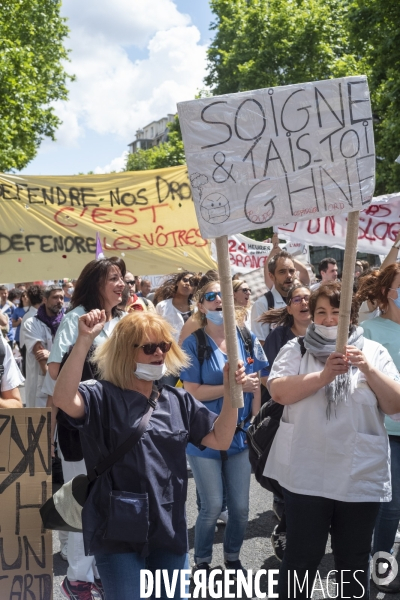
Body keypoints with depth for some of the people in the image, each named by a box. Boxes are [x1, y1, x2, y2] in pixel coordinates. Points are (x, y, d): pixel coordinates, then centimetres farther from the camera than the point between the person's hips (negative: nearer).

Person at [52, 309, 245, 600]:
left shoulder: (178, 400, 6)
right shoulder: (102, 397, -9)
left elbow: (220, 440, 3)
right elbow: (64, 399, -30)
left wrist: (230, 392, -11)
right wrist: (85, 340, -38)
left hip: (169, 529, 5)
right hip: (118, 532, -5)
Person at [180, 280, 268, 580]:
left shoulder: (247, 339, 1)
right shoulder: (194, 344, -10)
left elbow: (256, 385, 5)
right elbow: (193, 391, -14)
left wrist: (255, 423, -2)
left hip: (240, 434, 4)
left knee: (240, 505, 10)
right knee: (212, 506, 4)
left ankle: (233, 556, 35)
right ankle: (202, 561, 28)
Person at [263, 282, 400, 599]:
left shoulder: (374, 351, 5)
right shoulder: (296, 349, 2)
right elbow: (278, 392, -12)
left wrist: (369, 370, -16)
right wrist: (323, 376, -22)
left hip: (361, 477, 2)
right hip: (306, 475, -1)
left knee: (355, 560, 16)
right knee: (302, 556, 9)